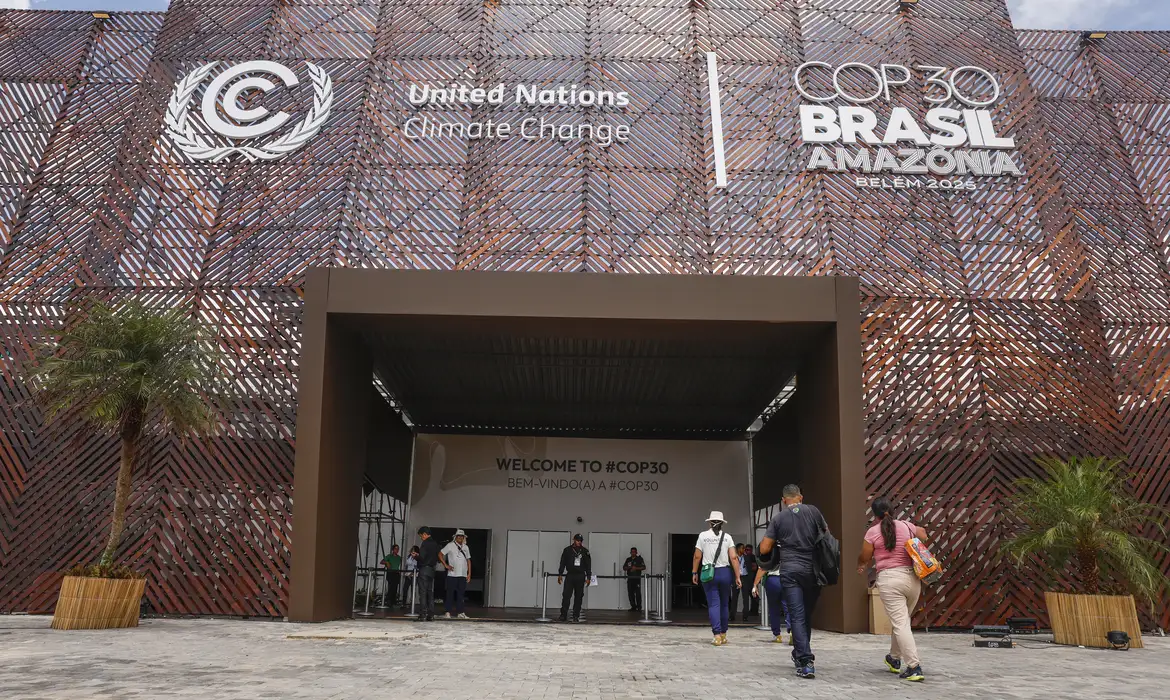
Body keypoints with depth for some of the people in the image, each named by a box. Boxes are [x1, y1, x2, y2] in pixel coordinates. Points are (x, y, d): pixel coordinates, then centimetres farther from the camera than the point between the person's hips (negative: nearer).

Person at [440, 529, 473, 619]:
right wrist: (446, 565, -8)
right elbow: (440, 554, -1)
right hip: (452, 574, -4)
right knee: (450, 593, -1)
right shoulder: (450, 545, 0)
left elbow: (468, 560, 16)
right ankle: (448, 612, 3)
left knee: (461, 594, 4)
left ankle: (460, 612, 8)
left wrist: (469, 573, 9)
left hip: (463, 575, 4)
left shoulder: (465, 547, 14)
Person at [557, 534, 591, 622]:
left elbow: (588, 565, 9)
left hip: (580, 577, 1)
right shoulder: (567, 550, 5)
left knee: (579, 597, 2)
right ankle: (563, 615, -5)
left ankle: (576, 616, 7)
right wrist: (560, 574, 0)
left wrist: (588, 577, 3)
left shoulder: (585, 551, 7)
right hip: (569, 576, -1)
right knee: (566, 595, -8)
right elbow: (562, 563, 6)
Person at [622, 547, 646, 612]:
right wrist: (628, 567, -5)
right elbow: (624, 568, 17)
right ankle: (633, 606, 11)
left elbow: (644, 567, -4)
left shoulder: (639, 559, 3)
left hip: (637, 578, -5)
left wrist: (636, 568, -15)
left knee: (638, 593, -8)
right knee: (630, 593, 3)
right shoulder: (628, 559, 16)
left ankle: (639, 607, -4)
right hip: (630, 579, 5)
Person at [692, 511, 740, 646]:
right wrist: (737, 576, -1)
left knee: (713, 604, 0)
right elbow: (733, 558, -5)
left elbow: (697, 556, -1)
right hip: (725, 572, 1)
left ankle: (717, 635, -10)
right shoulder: (727, 537, 1)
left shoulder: (703, 536, -1)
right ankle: (723, 635, 20)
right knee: (724, 604, 14)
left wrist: (694, 573, 9)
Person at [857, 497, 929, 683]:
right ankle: (894, 659, 35)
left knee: (900, 624, -4)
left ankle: (914, 667, -12)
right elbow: (923, 537, 22)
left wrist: (861, 567, 24)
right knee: (901, 620, 21)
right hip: (912, 577, 5)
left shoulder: (873, 532, -4)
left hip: (889, 579, -5)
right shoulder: (907, 526, 5)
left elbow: (864, 558, 3)